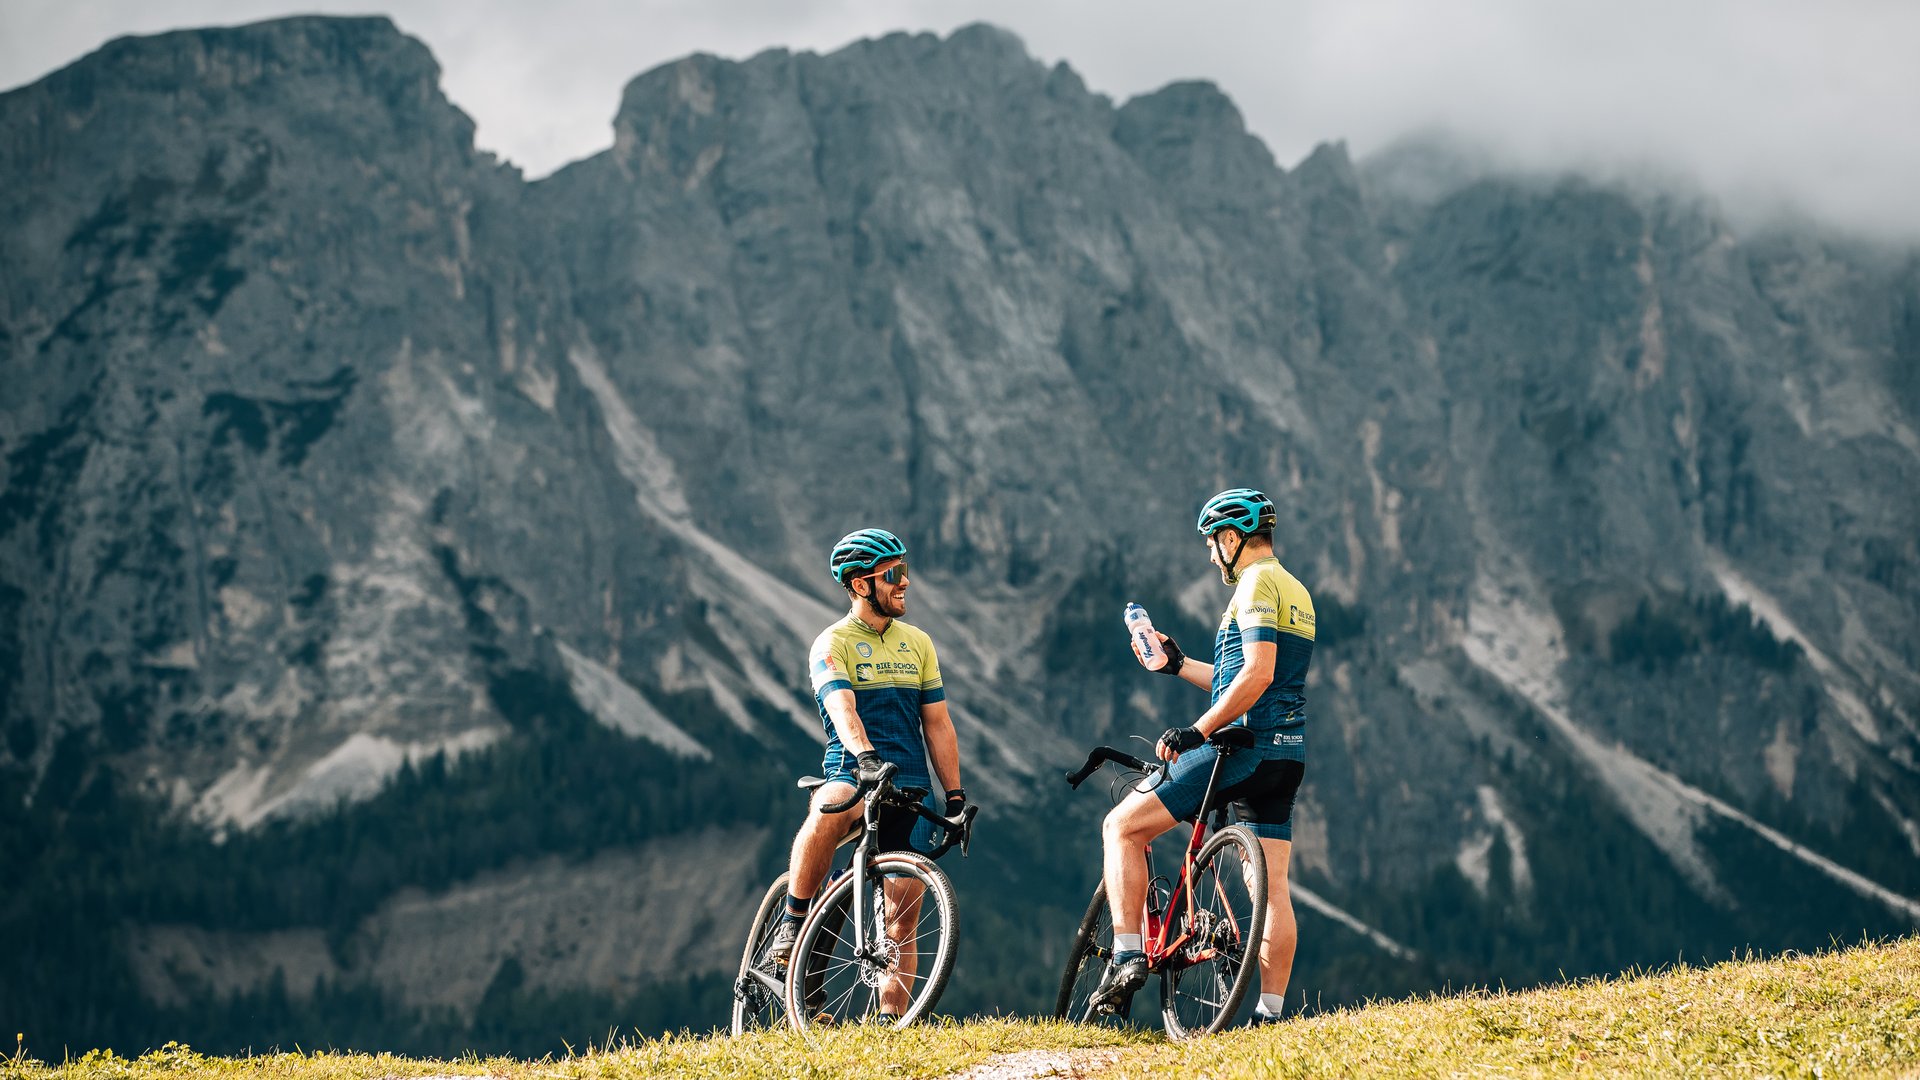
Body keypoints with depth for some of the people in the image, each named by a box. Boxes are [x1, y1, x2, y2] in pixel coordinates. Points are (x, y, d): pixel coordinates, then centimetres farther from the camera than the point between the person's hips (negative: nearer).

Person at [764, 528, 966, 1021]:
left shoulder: (918, 643, 14)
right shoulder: (833, 643, -3)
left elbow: (937, 723, 15)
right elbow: (843, 709, -20)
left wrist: (955, 795, 9)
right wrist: (866, 756, -39)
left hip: (911, 788, 5)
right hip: (853, 776, -5)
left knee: (902, 917, -1)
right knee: (828, 811, -40)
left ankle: (890, 1021, 6)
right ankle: (792, 924, -22)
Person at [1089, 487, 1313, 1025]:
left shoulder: (1256, 584, -9)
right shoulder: (1296, 592, 21)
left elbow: (1257, 674, -22)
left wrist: (1198, 730, -22)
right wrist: (1178, 664, 30)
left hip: (1244, 747, -10)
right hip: (1286, 754, 10)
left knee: (1122, 826, -5)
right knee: (1271, 886, 8)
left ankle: (1127, 957, -13)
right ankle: (1270, 1012, 6)